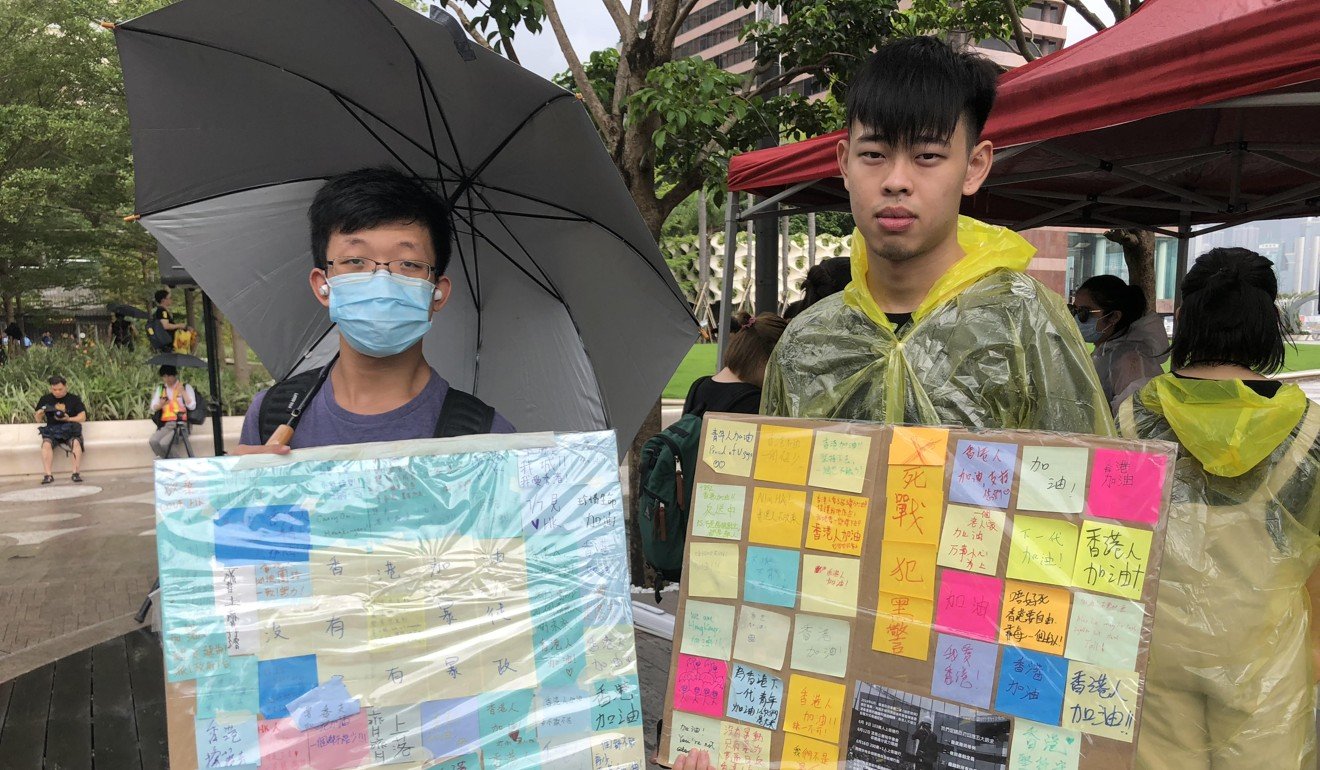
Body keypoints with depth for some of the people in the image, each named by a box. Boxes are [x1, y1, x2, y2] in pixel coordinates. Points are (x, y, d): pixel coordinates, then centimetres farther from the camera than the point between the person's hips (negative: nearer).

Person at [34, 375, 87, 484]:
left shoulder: (74, 399, 8)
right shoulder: (45, 399, 13)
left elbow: (83, 417, 3)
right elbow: (38, 420, 15)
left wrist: (69, 419, -14)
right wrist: (40, 413, -8)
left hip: (70, 430, -1)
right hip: (51, 431, 1)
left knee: (76, 443, -33)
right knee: (46, 444, -31)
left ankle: (75, 473, -30)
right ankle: (48, 475, -32)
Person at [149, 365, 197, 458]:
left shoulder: (186, 387, 5)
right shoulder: (160, 389, 20)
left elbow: (192, 406, -7)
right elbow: (153, 407, 16)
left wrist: (183, 392, -13)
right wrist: (160, 404, -6)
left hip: (181, 425, -5)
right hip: (165, 425, 5)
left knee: (164, 443, -27)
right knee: (153, 441, -23)